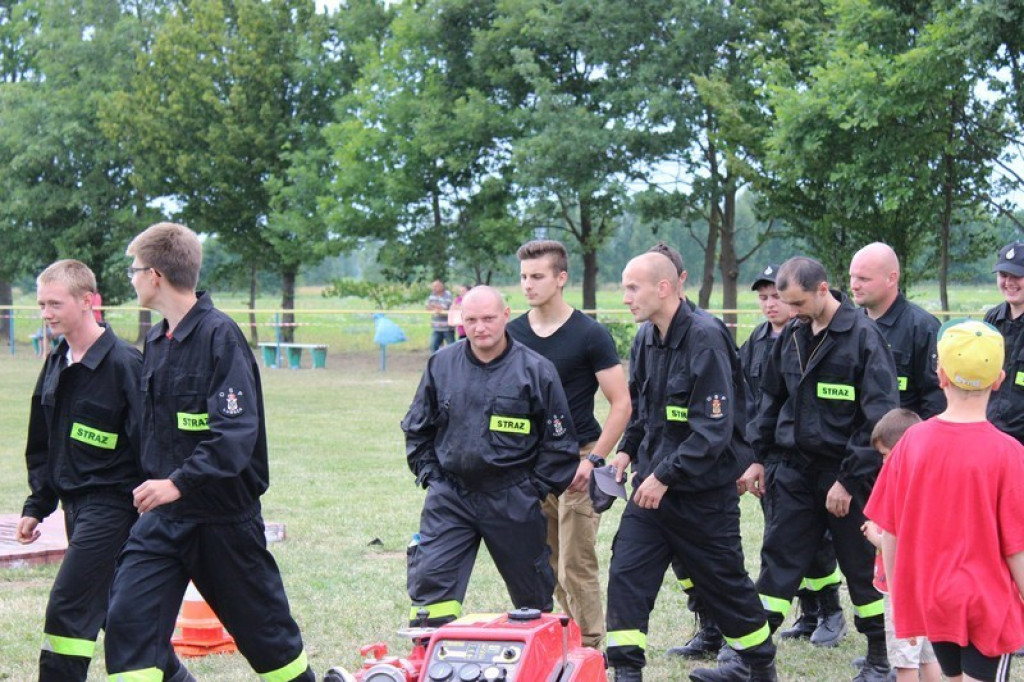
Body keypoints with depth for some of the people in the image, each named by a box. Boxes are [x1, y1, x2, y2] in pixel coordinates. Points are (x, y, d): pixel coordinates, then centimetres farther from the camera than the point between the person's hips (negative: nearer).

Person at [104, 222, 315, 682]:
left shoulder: (220, 335, -16)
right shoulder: (156, 340, 9)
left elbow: (237, 432, -25)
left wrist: (179, 483, -32)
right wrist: (149, 483, 13)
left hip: (223, 516, -7)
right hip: (163, 516, 7)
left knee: (263, 627, 9)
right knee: (127, 620, -6)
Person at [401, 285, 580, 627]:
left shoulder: (536, 370, -5)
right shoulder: (441, 365, 4)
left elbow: (560, 442, 1)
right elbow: (416, 428, 16)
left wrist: (535, 488, -3)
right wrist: (429, 475, 6)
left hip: (512, 501, -2)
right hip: (449, 496, 2)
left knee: (532, 590, 12)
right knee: (429, 580, -9)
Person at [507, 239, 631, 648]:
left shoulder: (589, 335, -6)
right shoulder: (513, 334, 7)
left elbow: (621, 403, -6)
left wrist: (594, 460, -14)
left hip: (576, 461, -5)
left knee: (576, 566, -5)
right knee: (545, 565, 8)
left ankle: (589, 649, 4)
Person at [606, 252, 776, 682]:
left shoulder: (705, 339, -21)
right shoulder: (646, 339, 4)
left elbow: (714, 429, -24)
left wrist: (665, 476, -23)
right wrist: (628, 450, 6)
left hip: (704, 491, -7)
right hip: (653, 484, 7)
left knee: (724, 582, 10)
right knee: (626, 573, -4)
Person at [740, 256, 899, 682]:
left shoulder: (863, 336, -14)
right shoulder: (792, 335, 6)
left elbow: (879, 417, -16)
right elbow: (772, 399, 18)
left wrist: (849, 479, -17)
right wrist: (758, 457, 12)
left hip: (847, 473, -5)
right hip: (795, 469, 5)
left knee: (862, 567, 7)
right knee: (777, 562, 4)